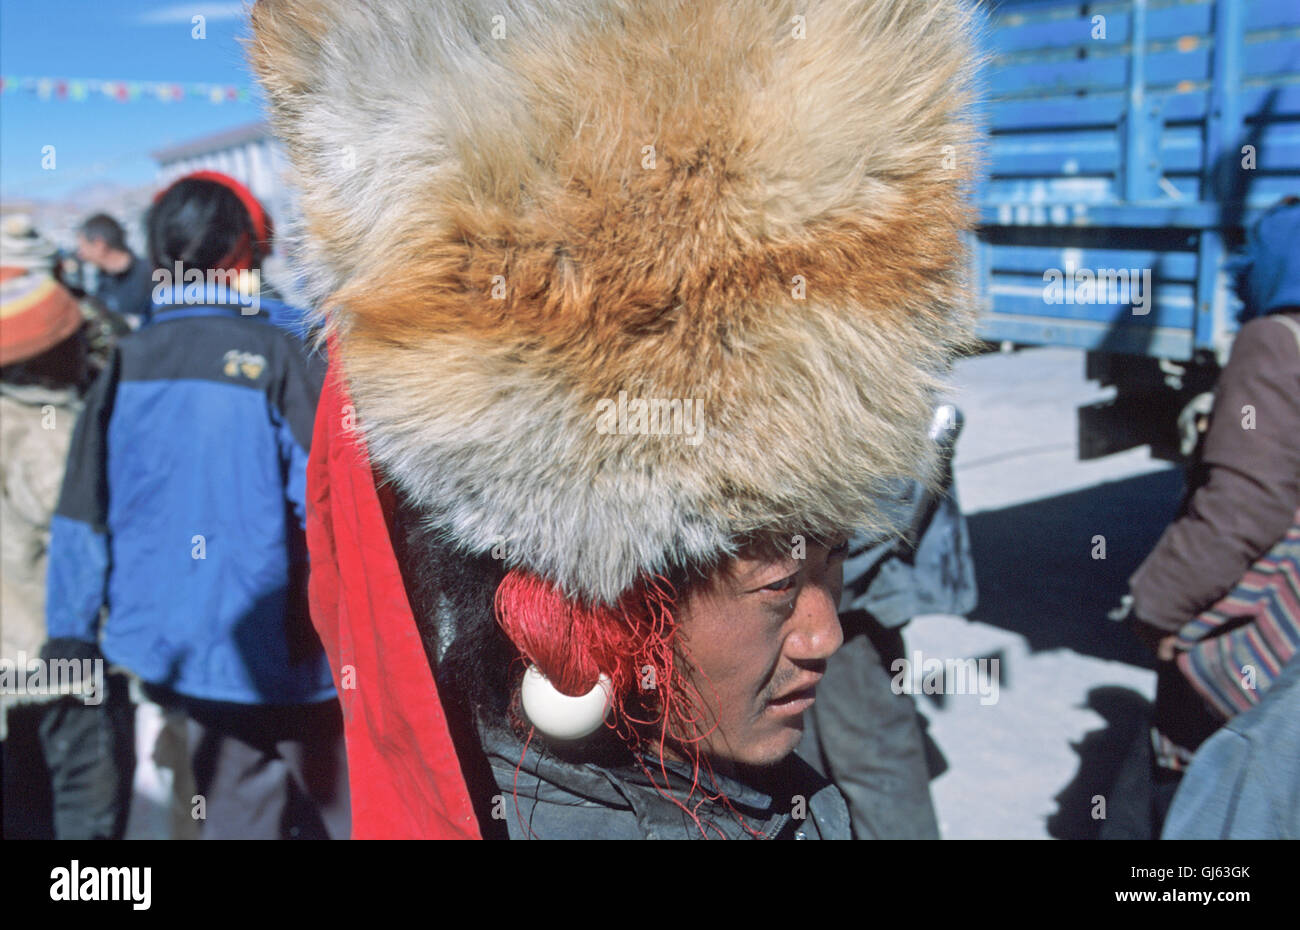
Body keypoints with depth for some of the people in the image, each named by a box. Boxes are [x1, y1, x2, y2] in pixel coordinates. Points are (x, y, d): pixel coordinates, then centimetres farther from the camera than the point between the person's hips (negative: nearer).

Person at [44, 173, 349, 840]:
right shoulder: (276, 358, -16)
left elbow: (82, 517, 3)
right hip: (280, 650, -5)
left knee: (234, 810, 17)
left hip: (178, 652, 5)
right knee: (337, 805, 12)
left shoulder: (124, 366, -1)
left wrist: (70, 634, 11)